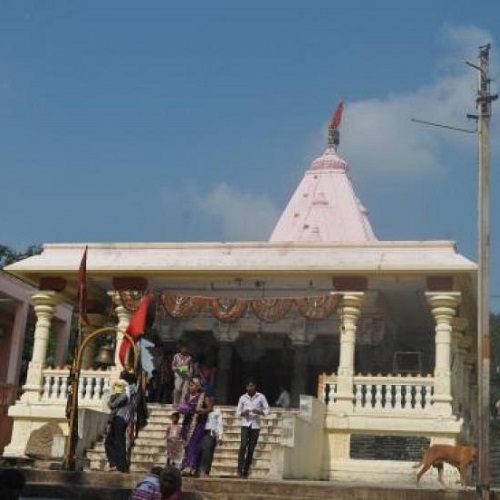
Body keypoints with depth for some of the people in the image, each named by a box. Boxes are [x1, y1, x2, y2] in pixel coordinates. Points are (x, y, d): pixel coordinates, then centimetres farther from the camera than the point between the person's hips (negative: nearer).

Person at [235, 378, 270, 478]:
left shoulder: (261, 397, 2)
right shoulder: (243, 398, 5)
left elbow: (267, 410, 4)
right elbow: (237, 412, 10)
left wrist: (259, 412, -14)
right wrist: (243, 413, -11)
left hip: (255, 425, 0)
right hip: (245, 424, 0)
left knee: (251, 449, 2)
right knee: (243, 445, -19)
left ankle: (246, 471, 10)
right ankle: (240, 469, -17)